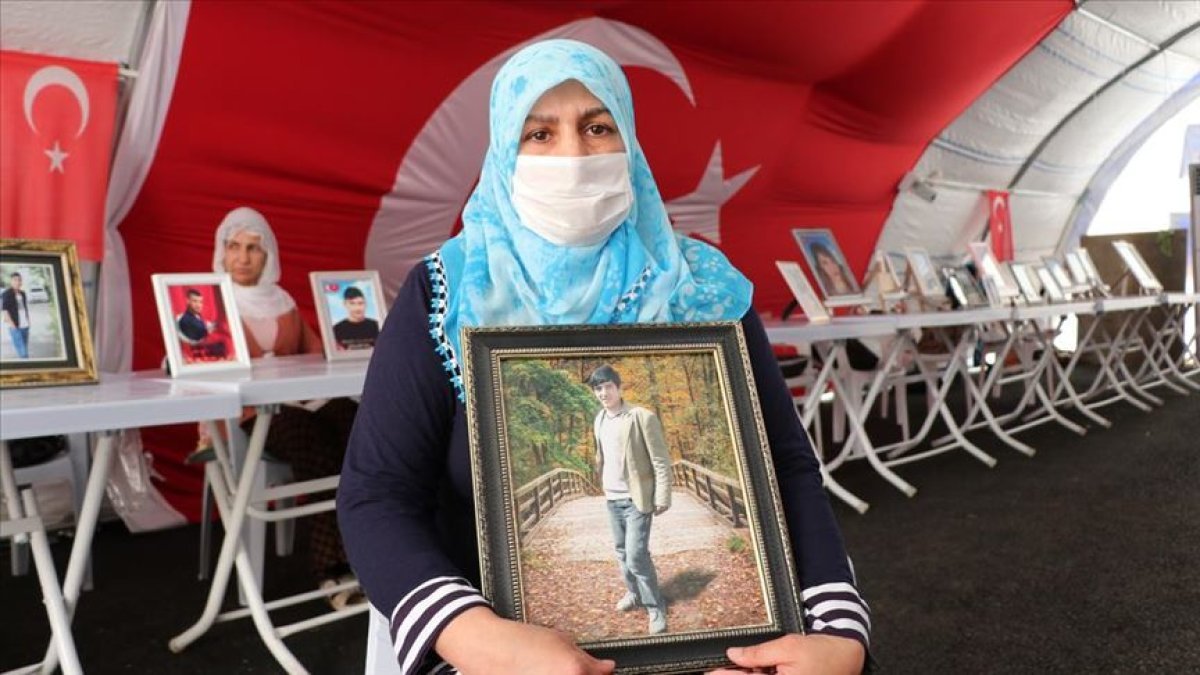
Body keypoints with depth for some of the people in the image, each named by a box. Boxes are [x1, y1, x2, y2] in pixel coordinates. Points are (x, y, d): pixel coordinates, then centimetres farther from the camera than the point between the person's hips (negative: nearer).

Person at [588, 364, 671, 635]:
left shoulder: (642, 417, -14)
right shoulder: (599, 420, 6)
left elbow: (661, 460, -14)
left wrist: (662, 498, -17)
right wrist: (603, 484, 14)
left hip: (637, 498, -6)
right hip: (612, 498, 7)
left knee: (636, 555, -11)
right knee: (622, 551, 16)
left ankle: (656, 608, 4)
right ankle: (634, 593, 35)